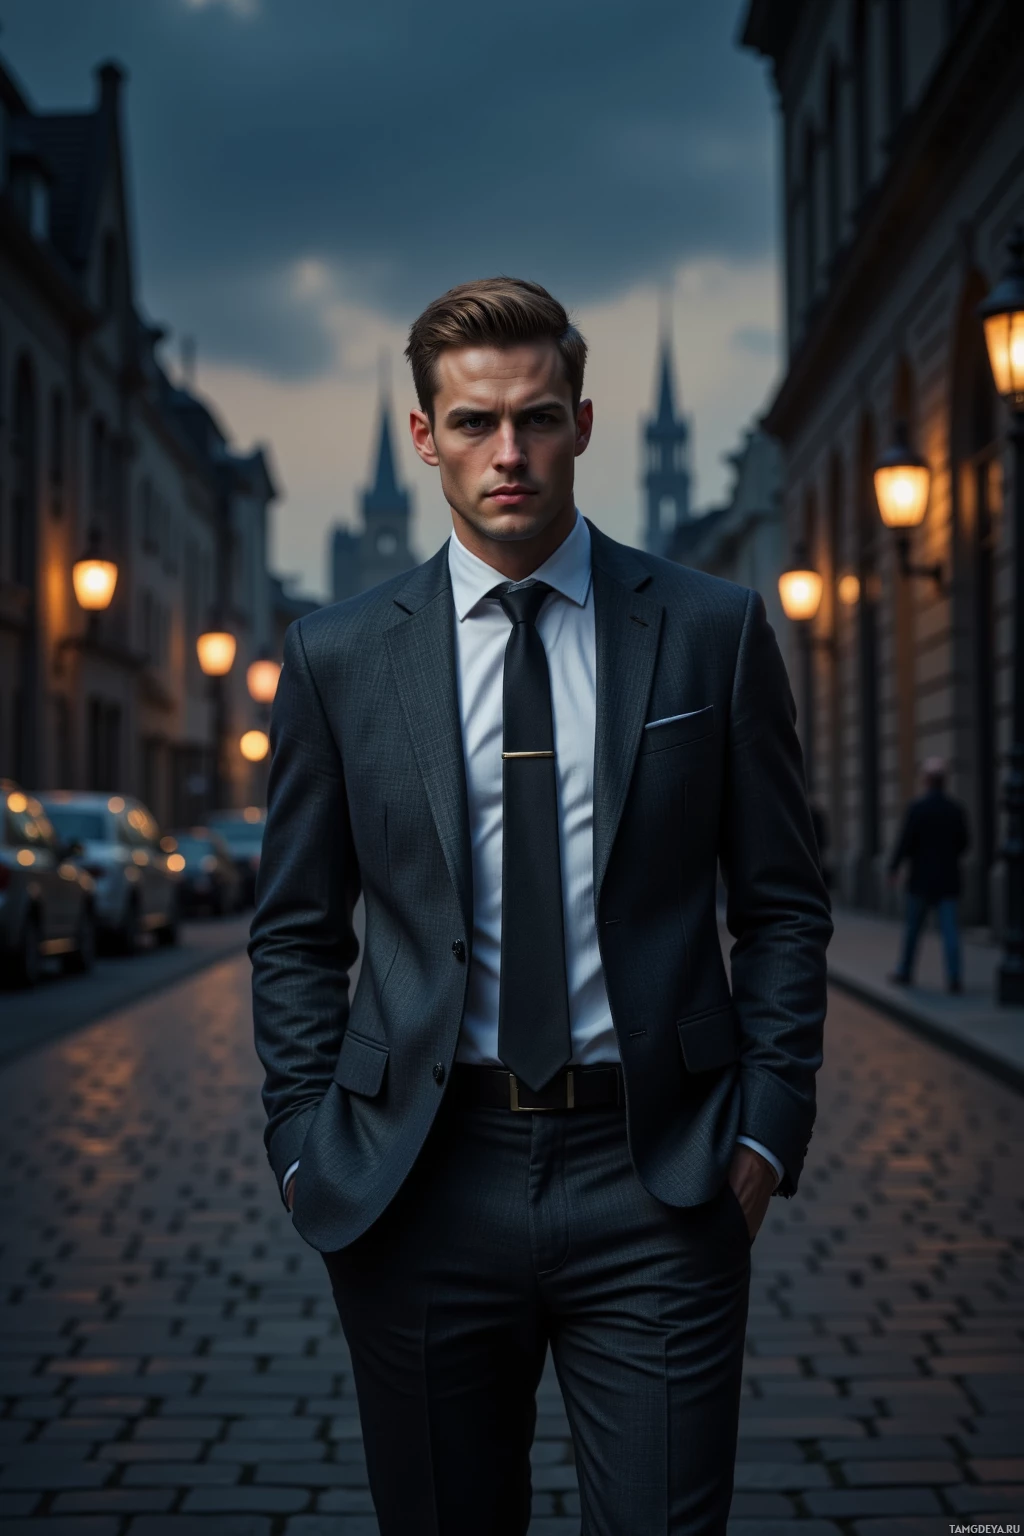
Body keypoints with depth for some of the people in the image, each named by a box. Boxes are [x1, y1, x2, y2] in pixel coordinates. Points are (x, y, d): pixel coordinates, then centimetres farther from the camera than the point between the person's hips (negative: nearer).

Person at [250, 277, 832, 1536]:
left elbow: (784, 910, 6)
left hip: (655, 1180, -1)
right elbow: (296, 934, 10)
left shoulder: (714, 632, 3)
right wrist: (305, 1148, 1)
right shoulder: (338, 657, 5)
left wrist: (763, 1137, -2)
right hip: (421, 1186, 1)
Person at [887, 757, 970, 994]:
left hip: (921, 879, -3)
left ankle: (905, 973, 21)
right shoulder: (956, 809, 1)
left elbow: (905, 842, -13)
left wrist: (894, 868, -1)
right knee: (950, 929, 0)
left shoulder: (917, 808, -11)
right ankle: (954, 977, -9)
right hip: (948, 880, 3)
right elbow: (964, 843, 7)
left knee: (912, 928, 11)